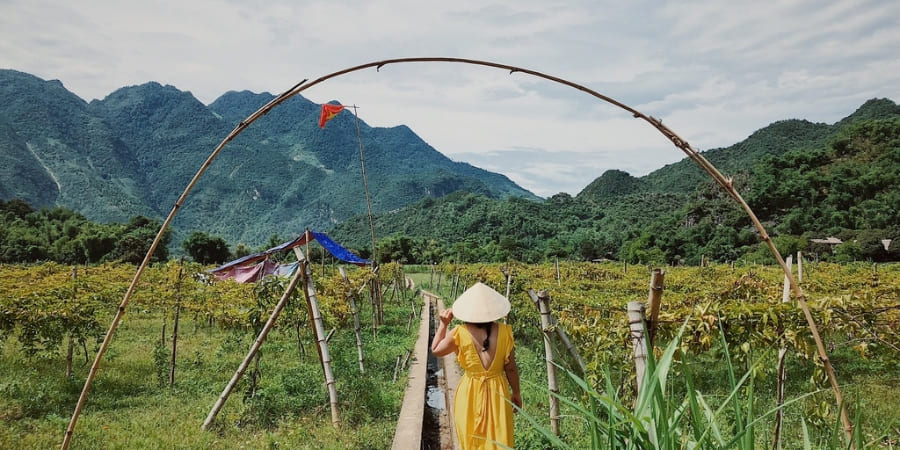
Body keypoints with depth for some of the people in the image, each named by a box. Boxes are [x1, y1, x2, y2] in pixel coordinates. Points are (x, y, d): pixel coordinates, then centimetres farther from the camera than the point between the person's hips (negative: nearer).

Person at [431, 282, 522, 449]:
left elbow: (435, 350, 2)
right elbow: (510, 368, -4)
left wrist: (443, 324, 8)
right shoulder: (504, 332, -12)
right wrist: (516, 393, 10)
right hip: (498, 392, 1)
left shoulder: (460, 334, -15)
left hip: (470, 394, -1)